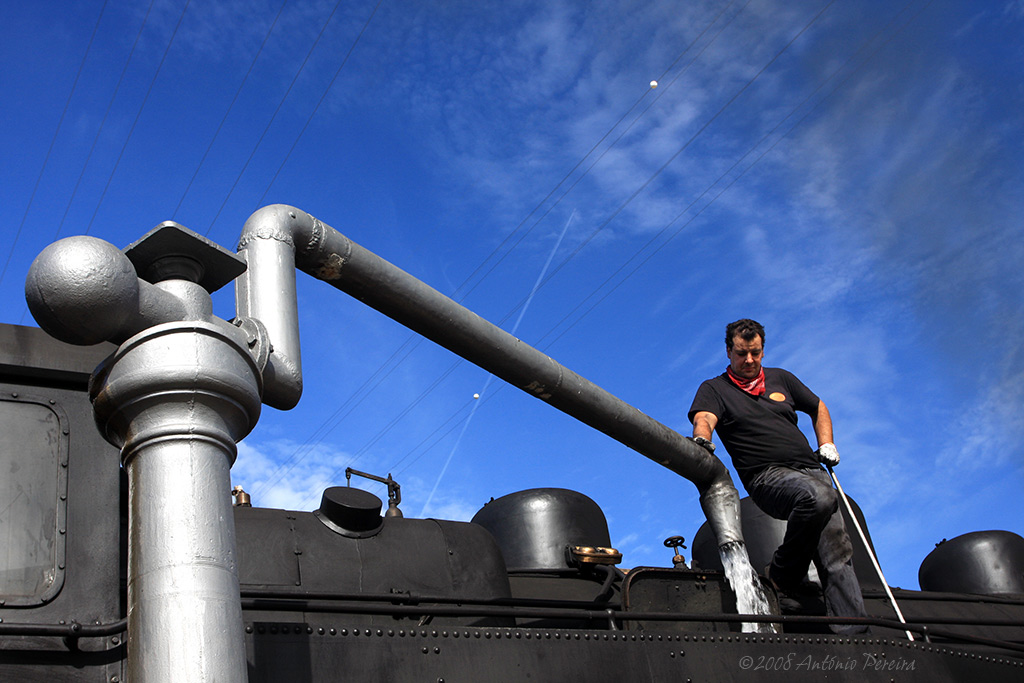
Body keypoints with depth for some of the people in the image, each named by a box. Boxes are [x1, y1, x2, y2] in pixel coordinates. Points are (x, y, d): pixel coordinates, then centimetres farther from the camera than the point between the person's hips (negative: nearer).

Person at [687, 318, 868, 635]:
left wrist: (826, 444, 18)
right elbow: (704, 419, -12)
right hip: (767, 476, -5)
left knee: (837, 553, -10)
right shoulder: (714, 389, 9)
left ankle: (851, 631, -11)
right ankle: (783, 575, -17)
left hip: (810, 470, 5)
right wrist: (702, 439, -35)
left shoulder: (780, 378, 22)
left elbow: (819, 409, 34)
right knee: (820, 496, -35)